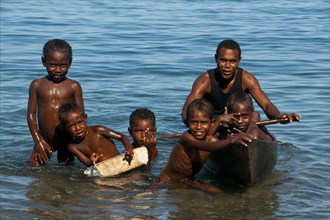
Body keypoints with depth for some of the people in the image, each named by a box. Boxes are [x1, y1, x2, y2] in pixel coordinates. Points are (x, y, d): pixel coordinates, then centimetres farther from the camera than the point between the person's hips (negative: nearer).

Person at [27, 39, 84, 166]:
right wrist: (38, 141, -9)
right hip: (44, 140, 1)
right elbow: (31, 114, 0)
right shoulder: (37, 85, 0)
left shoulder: (74, 87, -2)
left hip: (66, 141, -1)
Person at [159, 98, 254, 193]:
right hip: (168, 180, -4)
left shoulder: (211, 140, -11)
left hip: (188, 180, 4)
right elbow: (206, 147, -46)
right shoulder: (186, 137, -29)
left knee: (217, 192, -15)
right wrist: (232, 140, -61)